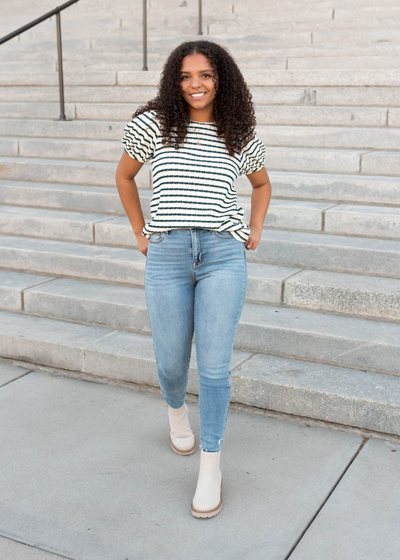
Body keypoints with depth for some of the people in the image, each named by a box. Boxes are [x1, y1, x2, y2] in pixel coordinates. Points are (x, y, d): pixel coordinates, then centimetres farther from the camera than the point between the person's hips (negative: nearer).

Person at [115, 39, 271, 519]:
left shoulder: (239, 137, 8)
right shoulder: (153, 124, 3)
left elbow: (262, 183, 26)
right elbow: (124, 176, 17)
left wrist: (254, 232, 14)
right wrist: (140, 233, 12)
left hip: (223, 256, 0)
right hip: (167, 257, 0)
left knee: (214, 366, -1)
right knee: (171, 363, 11)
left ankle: (210, 468, 14)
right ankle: (176, 412, 47)